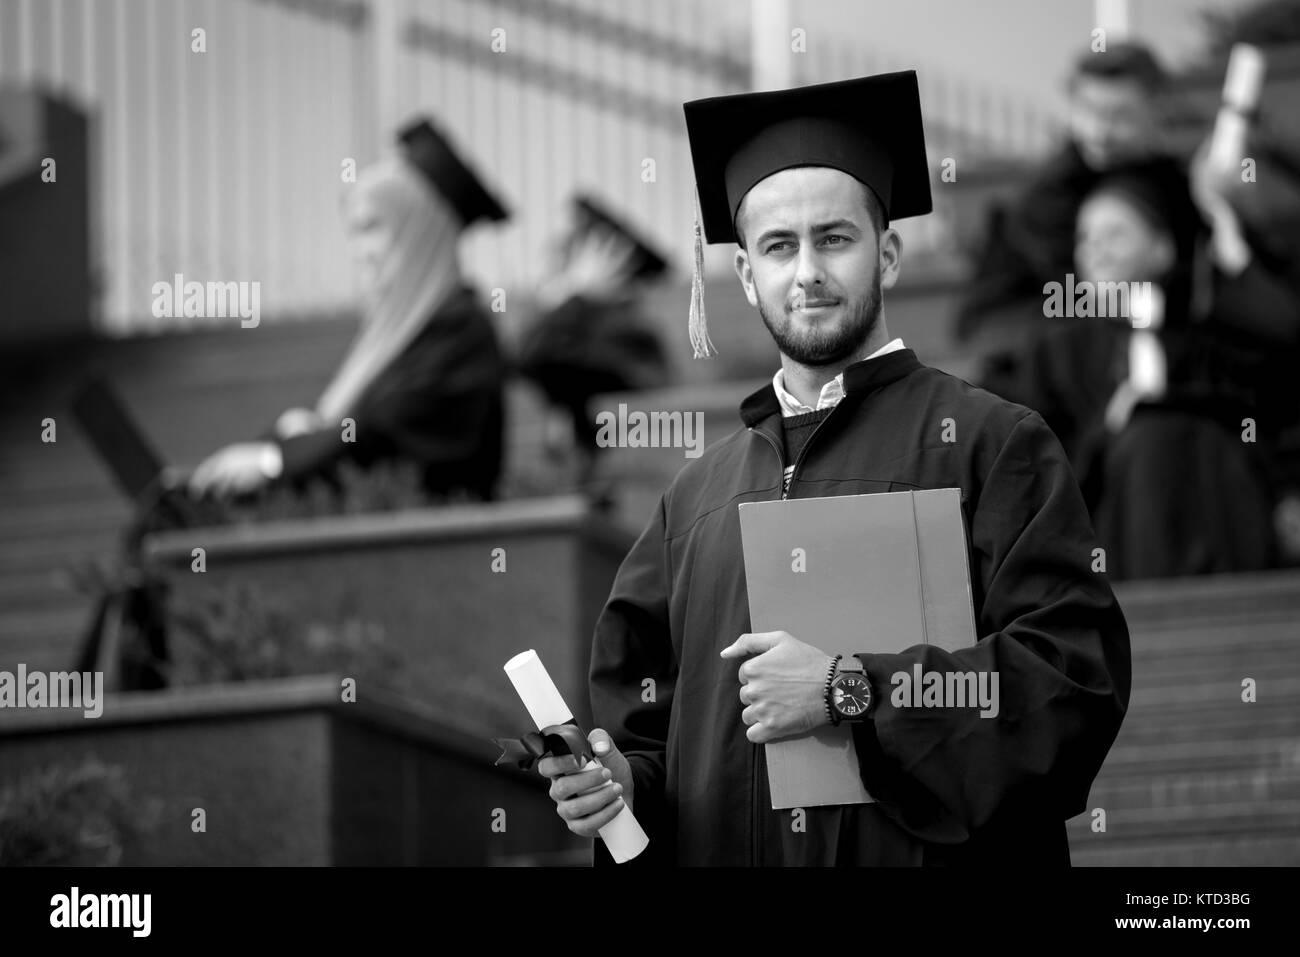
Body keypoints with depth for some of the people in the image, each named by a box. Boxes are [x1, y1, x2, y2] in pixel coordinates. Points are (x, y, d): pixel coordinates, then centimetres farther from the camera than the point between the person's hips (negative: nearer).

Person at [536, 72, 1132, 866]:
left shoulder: (990, 444, -6)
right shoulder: (700, 494, 8)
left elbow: (1080, 674, -16)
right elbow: (649, 719, 11)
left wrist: (850, 690, -20)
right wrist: (623, 782, -9)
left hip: (925, 859, -4)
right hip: (720, 851, 4)